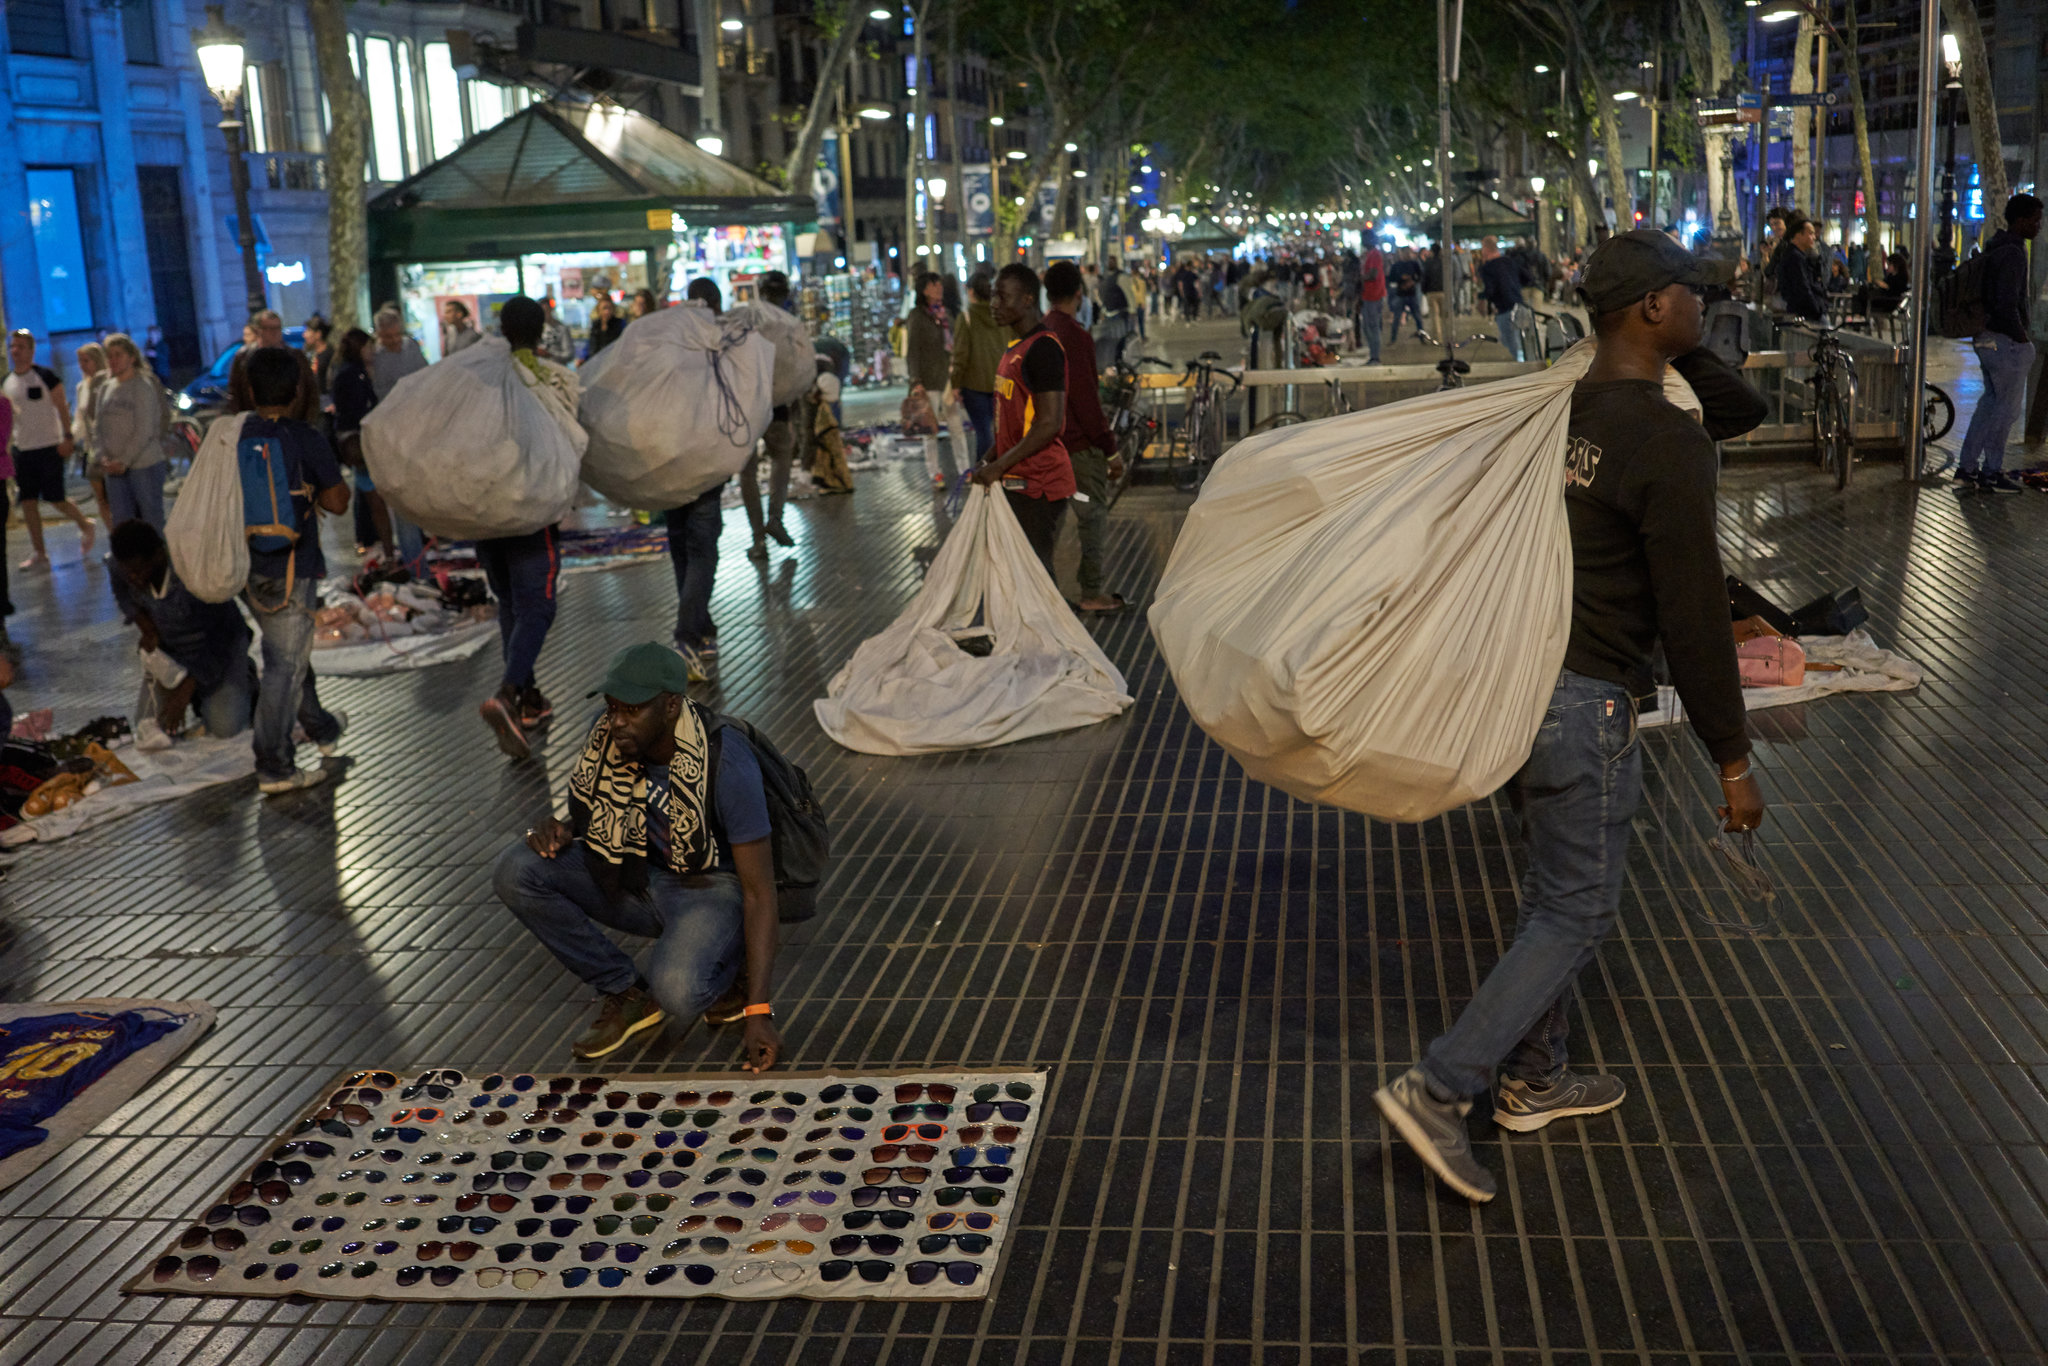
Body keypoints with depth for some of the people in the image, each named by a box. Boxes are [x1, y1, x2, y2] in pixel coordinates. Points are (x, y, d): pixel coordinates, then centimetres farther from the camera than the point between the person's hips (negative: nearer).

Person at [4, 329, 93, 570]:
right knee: (28, 501, 3)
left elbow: (62, 408, -8)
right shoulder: (5, 382, 9)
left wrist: (67, 438, -15)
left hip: (49, 447, -6)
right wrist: (6, 445, 11)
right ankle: (38, 554, 9)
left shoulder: (46, 376, -7)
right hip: (21, 449, 6)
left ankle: (85, 525, 23)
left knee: (54, 498, -6)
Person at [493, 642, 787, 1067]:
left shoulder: (726, 764, -28)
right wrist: (560, 831, -16)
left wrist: (759, 1013, -29)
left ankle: (735, 962, 2)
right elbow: (593, 815, 11)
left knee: (676, 991, -37)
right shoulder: (609, 735, -11)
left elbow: (759, 891, -24)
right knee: (515, 869, -16)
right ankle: (625, 993, -3)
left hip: (712, 886, -6)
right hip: (639, 876, 6)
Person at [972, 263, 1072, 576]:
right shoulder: (1016, 347, 15)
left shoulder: (1043, 348, -16)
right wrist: (989, 460, 16)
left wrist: (999, 466, -20)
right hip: (1016, 481, 10)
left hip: (1037, 484, -10)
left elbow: (1049, 425, -22)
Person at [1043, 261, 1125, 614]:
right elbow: (1085, 397, -20)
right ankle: (1092, 594, 5)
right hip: (1080, 444, -9)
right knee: (1093, 517, 0)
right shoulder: (1074, 335, -17)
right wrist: (1111, 448, -14)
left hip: (1049, 440, 9)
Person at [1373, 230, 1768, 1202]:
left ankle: (1534, 1082, 35)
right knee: (1577, 912, 3)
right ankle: (1436, 1090, 1)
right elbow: (1694, 620, -17)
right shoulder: (1667, 447, -19)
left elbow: (1740, 409, 21)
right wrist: (1733, 762, -10)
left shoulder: (1561, 410, 7)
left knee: (1555, 889, 22)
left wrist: (1679, 352, 6)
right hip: (1582, 703, -9)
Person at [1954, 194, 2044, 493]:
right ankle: (1991, 473, 7)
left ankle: (1966, 469, 17)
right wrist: (2023, 339, -15)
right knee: (2008, 407, 0)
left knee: (1991, 402, 15)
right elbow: (2007, 305, -25)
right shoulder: (2012, 253, -19)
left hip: (1986, 337, 10)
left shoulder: (1993, 247, 12)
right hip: (2006, 342, -10)